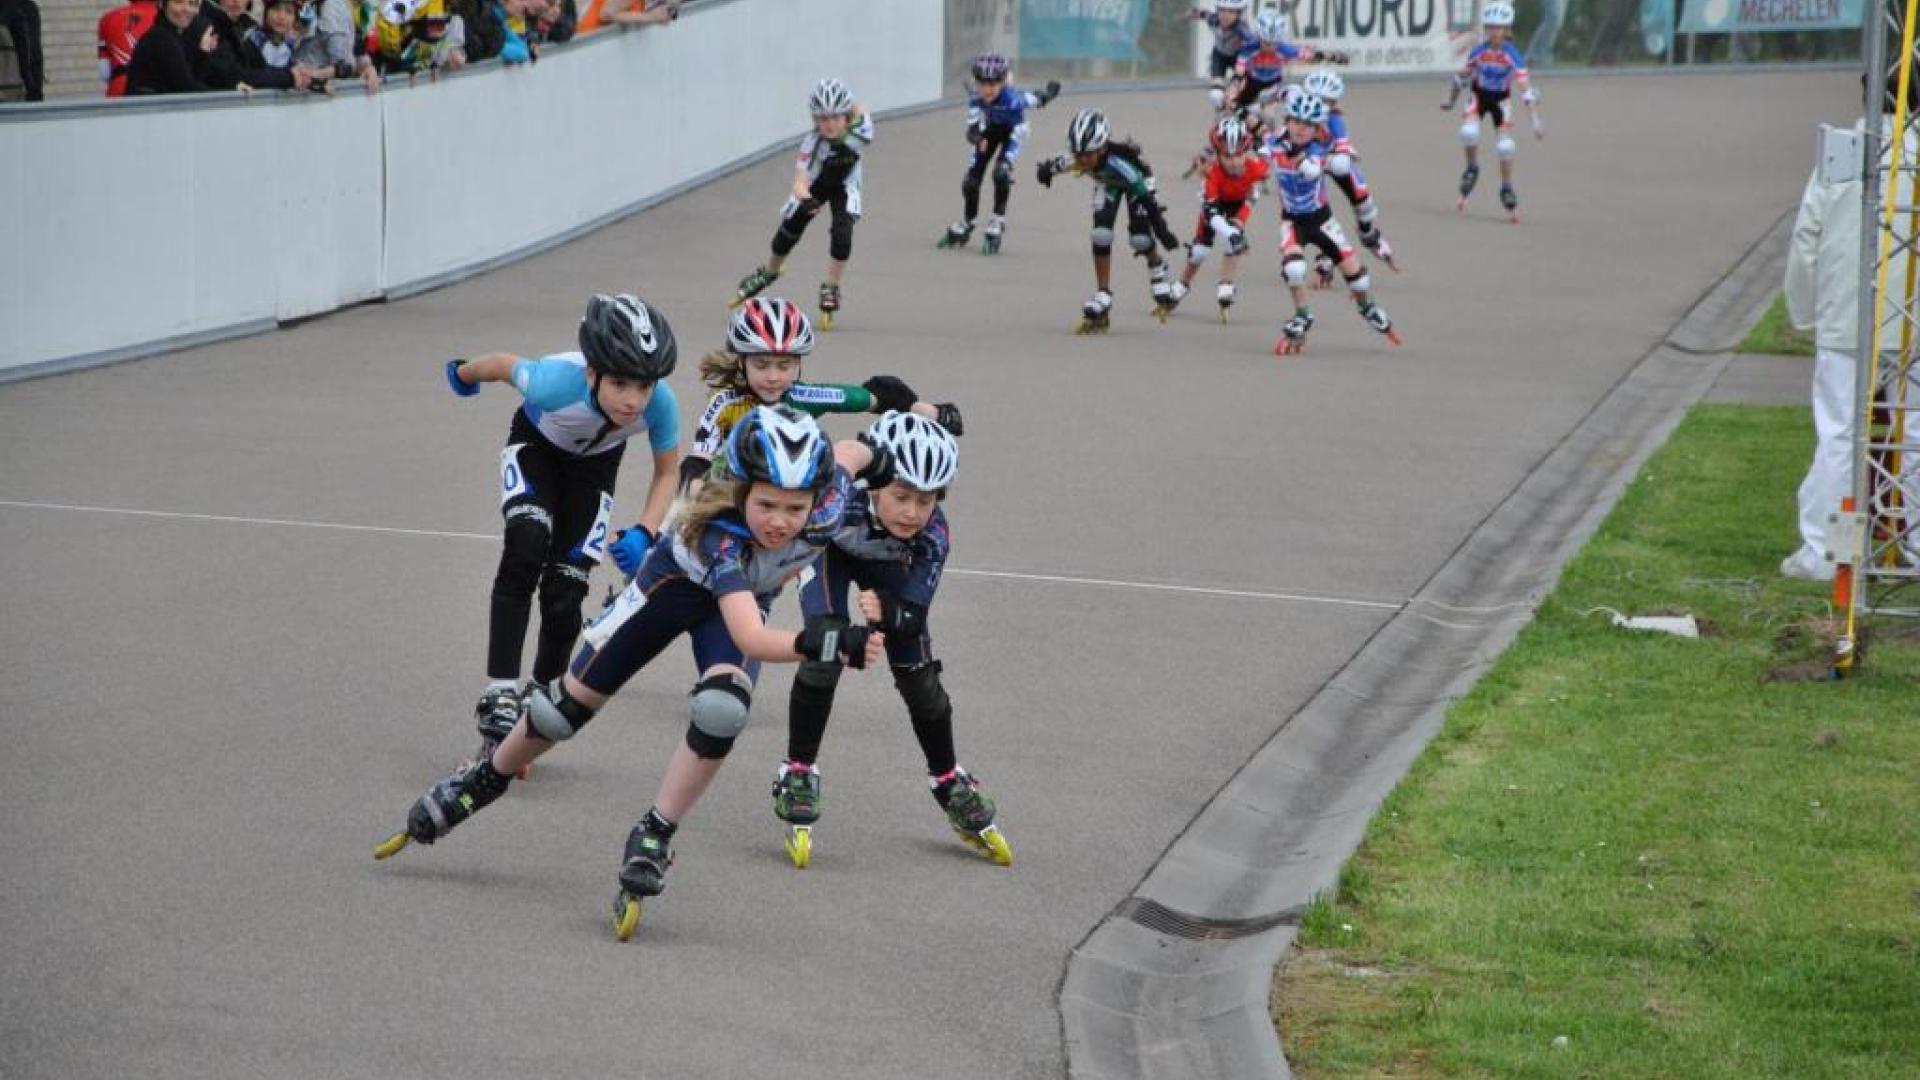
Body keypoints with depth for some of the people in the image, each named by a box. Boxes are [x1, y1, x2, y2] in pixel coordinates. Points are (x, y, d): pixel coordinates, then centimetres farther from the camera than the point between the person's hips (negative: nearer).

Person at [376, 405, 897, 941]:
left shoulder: (827, 503, -34)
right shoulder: (720, 534, -46)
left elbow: (849, 453, -10)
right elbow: (751, 638, -59)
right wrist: (832, 644, -73)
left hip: (746, 596, 3)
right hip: (677, 581, -3)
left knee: (721, 709, -26)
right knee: (576, 696, 5)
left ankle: (653, 838, -9)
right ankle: (486, 779, 33)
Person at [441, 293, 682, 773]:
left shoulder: (661, 404, -36)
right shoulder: (556, 383, -43)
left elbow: (668, 471, -15)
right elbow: (504, 363, -19)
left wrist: (644, 533, -29)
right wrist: (463, 373, 2)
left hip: (595, 464, 2)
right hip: (536, 445, -2)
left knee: (564, 596, -4)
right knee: (526, 544, -29)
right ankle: (500, 696, -28)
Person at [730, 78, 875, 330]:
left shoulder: (862, 123, -32)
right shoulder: (813, 141, -38)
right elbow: (800, 182, -45)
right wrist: (805, 199, -66)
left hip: (845, 185, 1)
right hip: (813, 186, -1)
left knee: (842, 232, -19)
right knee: (788, 231, 8)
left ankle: (831, 290, 0)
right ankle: (768, 272, 39)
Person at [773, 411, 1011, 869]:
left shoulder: (933, 536, -35)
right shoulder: (841, 499, -43)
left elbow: (914, 616, -33)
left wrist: (886, 611, -52)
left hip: (887, 564, 2)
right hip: (830, 547, -2)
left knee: (919, 675, 2)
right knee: (825, 652, -25)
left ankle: (949, 783, 26)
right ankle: (797, 775, -9)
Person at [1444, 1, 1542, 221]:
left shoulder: (1512, 56, -24)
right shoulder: (1478, 52, -18)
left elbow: (1526, 89, -28)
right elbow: (1462, 77, 1)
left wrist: (1535, 122, -34)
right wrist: (1451, 101, 14)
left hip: (1501, 100, -1)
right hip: (1479, 96, 1)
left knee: (1505, 146, -8)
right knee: (1468, 131, -26)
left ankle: (1507, 189, 11)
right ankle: (1472, 168, 1)